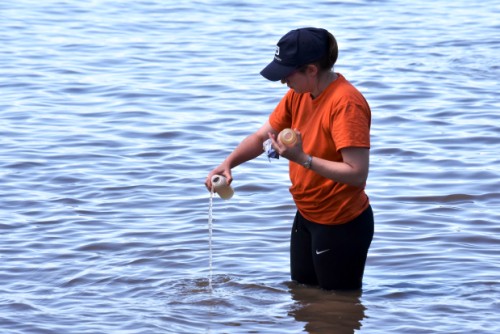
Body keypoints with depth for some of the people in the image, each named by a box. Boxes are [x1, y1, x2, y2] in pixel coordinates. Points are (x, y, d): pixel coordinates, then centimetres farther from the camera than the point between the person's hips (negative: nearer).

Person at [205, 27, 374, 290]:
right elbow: (262, 136, 8)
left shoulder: (346, 103, -26)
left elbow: (358, 173, -30)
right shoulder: (298, 94, 1)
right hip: (306, 216, 9)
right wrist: (228, 163, -10)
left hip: (340, 226, -9)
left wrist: (303, 159, -33)